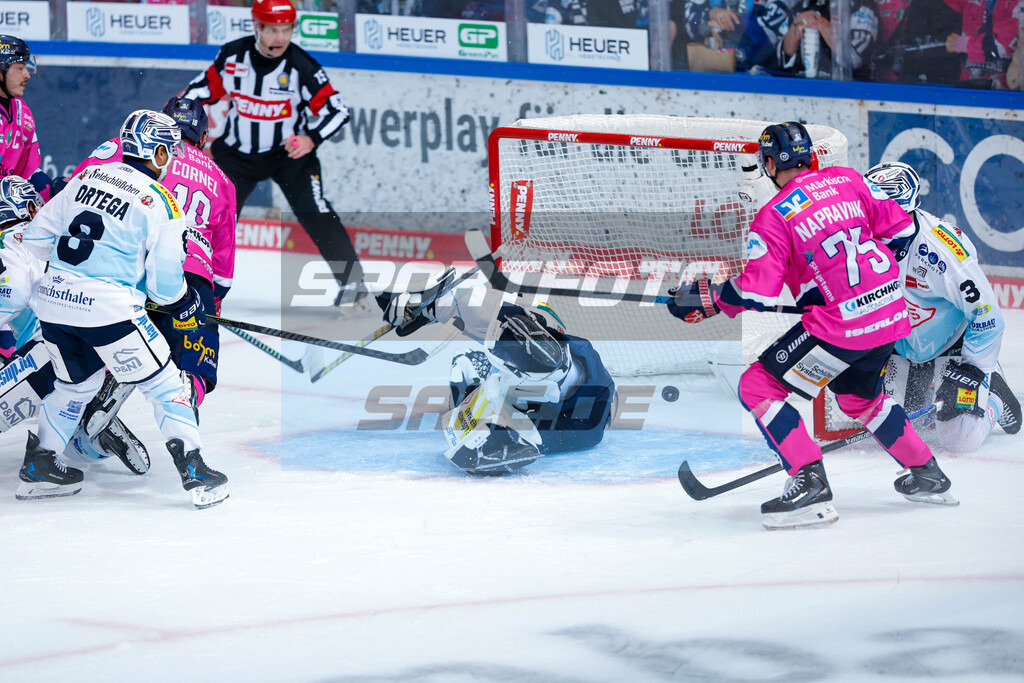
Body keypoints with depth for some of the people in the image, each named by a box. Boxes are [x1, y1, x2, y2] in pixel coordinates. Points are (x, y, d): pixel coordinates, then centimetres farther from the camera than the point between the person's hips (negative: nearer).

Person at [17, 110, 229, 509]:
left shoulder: (88, 177, 9)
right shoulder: (159, 203, -7)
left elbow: (36, 238, 12)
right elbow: (164, 282, -5)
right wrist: (186, 307, 15)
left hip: (55, 301, 6)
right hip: (108, 310, -6)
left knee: (76, 383, 27)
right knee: (163, 385, 6)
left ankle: (38, 462, 32)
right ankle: (193, 472, 0)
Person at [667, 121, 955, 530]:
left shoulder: (774, 216, -9)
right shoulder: (847, 180, 7)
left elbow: (754, 294, -13)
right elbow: (900, 229, 10)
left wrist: (702, 300, 2)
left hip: (841, 325, -8)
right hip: (891, 313, 8)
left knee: (758, 386, 0)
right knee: (858, 397, 32)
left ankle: (811, 485, -11)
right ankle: (928, 477, 38)